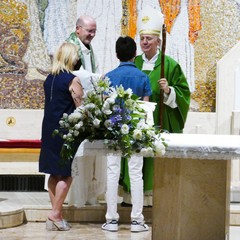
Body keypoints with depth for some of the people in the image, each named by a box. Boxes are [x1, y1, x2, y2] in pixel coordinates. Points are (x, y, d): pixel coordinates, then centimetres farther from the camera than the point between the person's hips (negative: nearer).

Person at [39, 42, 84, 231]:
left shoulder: (49, 79, 8)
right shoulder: (72, 80, -12)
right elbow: (80, 107, -10)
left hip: (49, 128, 7)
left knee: (55, 173, 11)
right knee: (66, 174, 0)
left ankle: (56, 214, 15)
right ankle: (56, 214, -3)